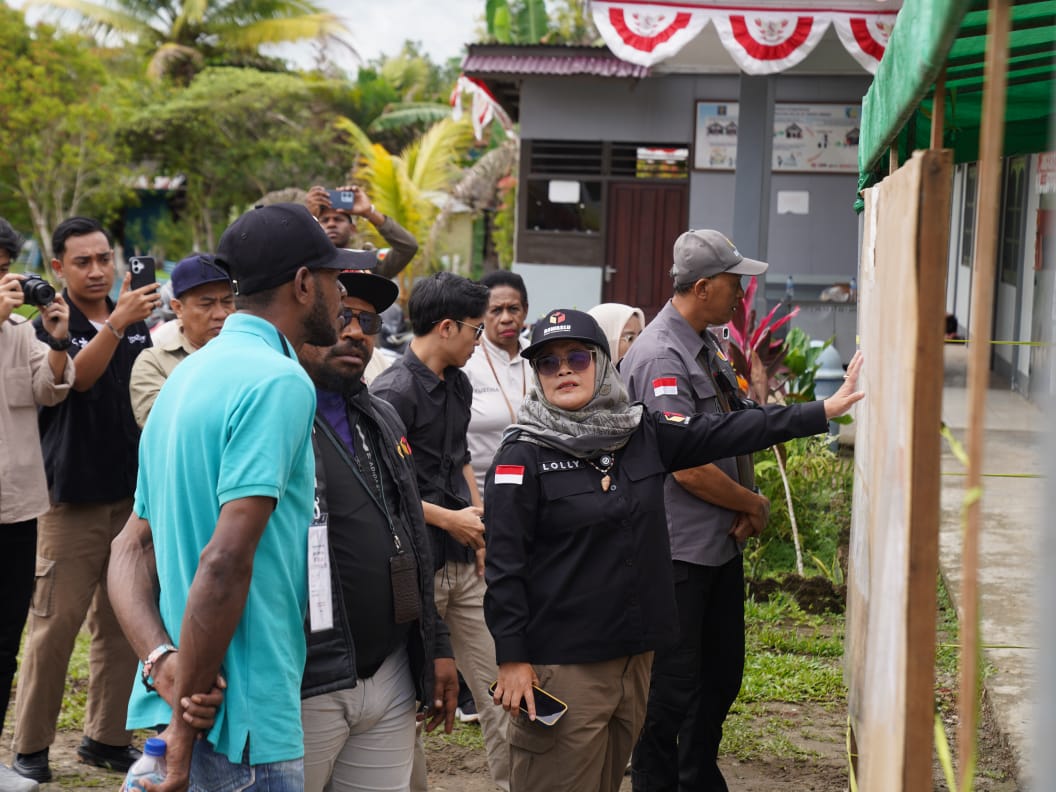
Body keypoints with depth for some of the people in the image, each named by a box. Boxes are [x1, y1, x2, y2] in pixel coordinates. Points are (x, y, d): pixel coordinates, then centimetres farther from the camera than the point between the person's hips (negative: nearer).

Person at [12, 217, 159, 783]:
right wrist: (116, 323, -37)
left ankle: (105, 737, 18)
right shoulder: (51, 327, -3)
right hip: (73, 497, -5)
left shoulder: (137, 326, 11)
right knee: (55, 624, -4)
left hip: (130, 492, 5)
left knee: (120, 622, 8)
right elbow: (78, 377, -25)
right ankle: (30, 746, 6)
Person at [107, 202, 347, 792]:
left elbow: (133, 548, 11)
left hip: (178, 701, 9)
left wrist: (161, 657, -4)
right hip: (245, 723, -9)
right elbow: (226, 560, -25)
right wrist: (185, 733, -20)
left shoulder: (189, 375, 14)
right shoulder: (280, 381, -16)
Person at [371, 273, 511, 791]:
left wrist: (478, 515, 11)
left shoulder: (458, 384, 12)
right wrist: (450, 519, -13)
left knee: (497, 681, 7)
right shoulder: (394, 390, -15)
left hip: (463, 559, 7)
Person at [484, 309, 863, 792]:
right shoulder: (523, 457, -8)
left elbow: (726, 432, 6)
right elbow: (504, 565, -10)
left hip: (635, 654, 6)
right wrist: (512, 659, -13)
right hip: (562, 663, -6)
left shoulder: (641, 435, 6)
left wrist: (825, 410, 3)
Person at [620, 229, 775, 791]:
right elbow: (689, 468, -23)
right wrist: (755, 506, -9)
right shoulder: (660, 358, -20)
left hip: (722, 544, 10)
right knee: (673, 683, 0)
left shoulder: (707, 348, 11)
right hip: (678, 550, -10)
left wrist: (745, 504, 0)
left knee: (722, 671, 18)